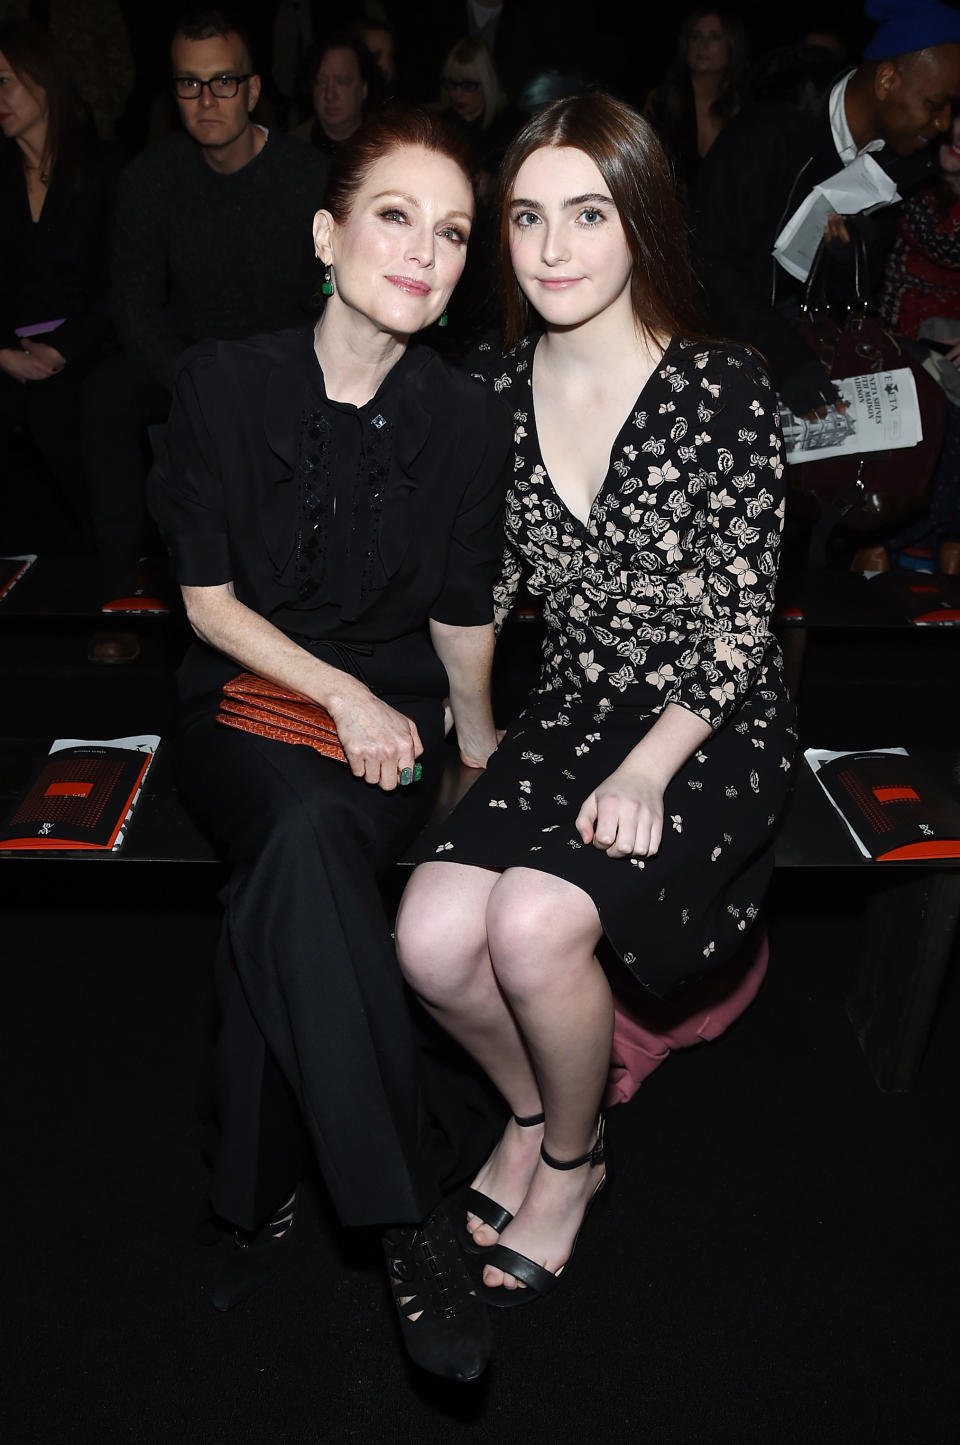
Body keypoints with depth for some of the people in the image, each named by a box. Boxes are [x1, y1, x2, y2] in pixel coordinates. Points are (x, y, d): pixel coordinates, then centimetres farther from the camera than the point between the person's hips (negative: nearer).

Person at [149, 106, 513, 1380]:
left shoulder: (468, 423, -1)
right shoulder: (226, 382, -4)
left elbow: (461, 616, 8)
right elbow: (207, 600, -3)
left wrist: (473, 736, -4)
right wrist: (342, 693, -14)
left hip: (395, 715, 1)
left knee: (274, 896, -32)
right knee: (304, 835, -35)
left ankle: (260, 1192, -12)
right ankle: (411, 1217, -26)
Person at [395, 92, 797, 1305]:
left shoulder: (723, 392, -11)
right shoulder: (497, 385, 3)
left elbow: (737, 622, -10)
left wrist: (646, 772, -21)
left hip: (710, 728, -4)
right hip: (570, 711, 4)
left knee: (534, 922, -27)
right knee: (433, 941, -18)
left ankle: (572, 1156, 8)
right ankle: (531, 1105, 17)